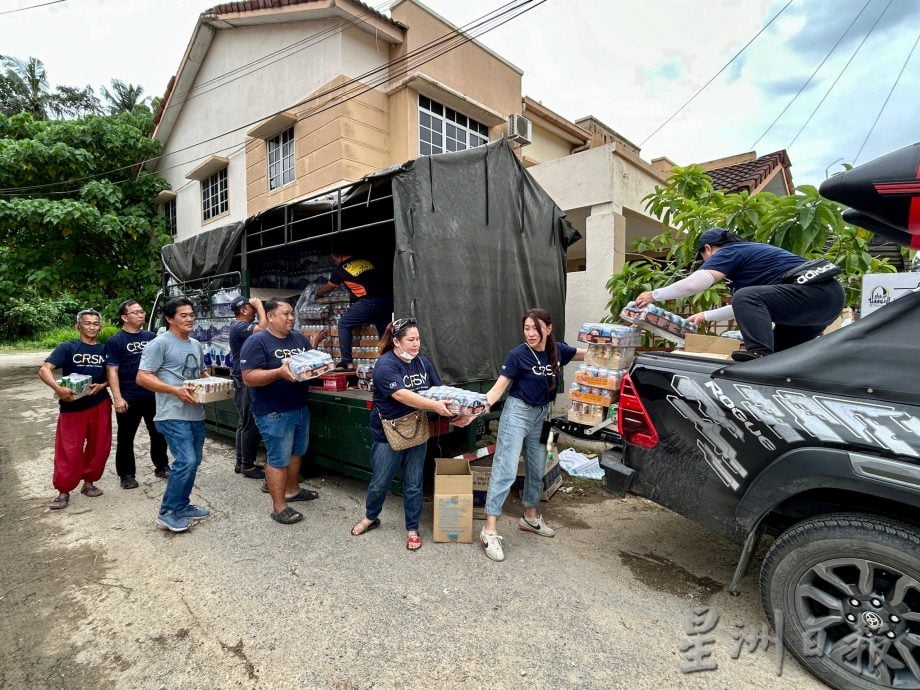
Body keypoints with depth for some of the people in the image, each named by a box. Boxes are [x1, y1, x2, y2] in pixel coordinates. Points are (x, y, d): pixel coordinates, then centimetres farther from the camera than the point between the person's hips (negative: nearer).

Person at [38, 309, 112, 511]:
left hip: (100, 405, 3)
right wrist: (57, 388, -31)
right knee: (69, 451, -1)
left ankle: (89, 482, 26)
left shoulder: (105, 350, 7)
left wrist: (102, 385, -9)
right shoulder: (67, 348, -4)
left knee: (99, 447, 9)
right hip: (72, 406, -3)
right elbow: (44, 370, -14)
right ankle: (63, 491, 13)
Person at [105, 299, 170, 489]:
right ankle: (126, 474, 20)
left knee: (159, 433, 13)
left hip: (154, 395, 5)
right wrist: (118, 397, -17)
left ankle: (161, 467, 28)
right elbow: (112, 371, -10)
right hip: (129, 398, -4)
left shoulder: (151, 337, 9)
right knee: (126, 437, 8)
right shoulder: (115, 341, -6)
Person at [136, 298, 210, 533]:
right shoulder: (159, 343, -9)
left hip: (196, 414, 8)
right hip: (173, 415, -8)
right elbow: (142, 377, -14)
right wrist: (175, 390, -23)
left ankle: (182, 506, 28)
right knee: (186, 461, -15)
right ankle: (167, 512, 1)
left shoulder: (196, 345, 15)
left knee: (193, 462, 13)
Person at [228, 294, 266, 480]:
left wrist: (258, 307, 6)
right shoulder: (239, 326, -17)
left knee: (245, 424, 15)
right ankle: (248, 466, 5)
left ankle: (241, 463, 25)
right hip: (245, 381, -11)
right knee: (251, 425, -4)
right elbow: (263, 328, -31)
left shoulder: (242, 325, 16)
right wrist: (259, 306, -20)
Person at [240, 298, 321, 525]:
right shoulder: (256, 342, -13)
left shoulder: (300, 339, 8)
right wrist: (279, 372, -32)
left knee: (297, 452, 20)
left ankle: (293, 489, 39)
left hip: (300, 408, 8)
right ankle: (279, 507, 13)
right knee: (279, 459, 1)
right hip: (274, 413, -7)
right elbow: (249, 378, -19)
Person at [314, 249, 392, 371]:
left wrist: (317, 293, 50)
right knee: (385, 333, 11)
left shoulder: (341, 269, 13)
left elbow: (327, 287, 29)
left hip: (368, 301, -5)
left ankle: (348, 363, 7)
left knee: (344, 324, 11)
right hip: (386, 299, 5)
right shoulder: (367, 261, 22)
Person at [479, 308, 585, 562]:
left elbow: (588, 354, 15)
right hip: (517, 413, -6)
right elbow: (499, 387, -17)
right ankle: (489, 530, -3)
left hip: (541, 416, 6)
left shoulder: (558, 350, -1)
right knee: (505, 471, -9)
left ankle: (530, 517, 37)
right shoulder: (518, 355, -16)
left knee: (537, 470, 18)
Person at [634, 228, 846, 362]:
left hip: (813, 291, -10)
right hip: (830, 296, 11)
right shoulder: (748, 252, 25)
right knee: (781, 348, 22)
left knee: (745, 298, -25)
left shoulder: (729, 252, -3)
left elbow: (694, 284, -17)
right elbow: (744, 308, 31)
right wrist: (705, 316, 37)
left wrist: (654, 295, -6)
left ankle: (760, 355, -36)